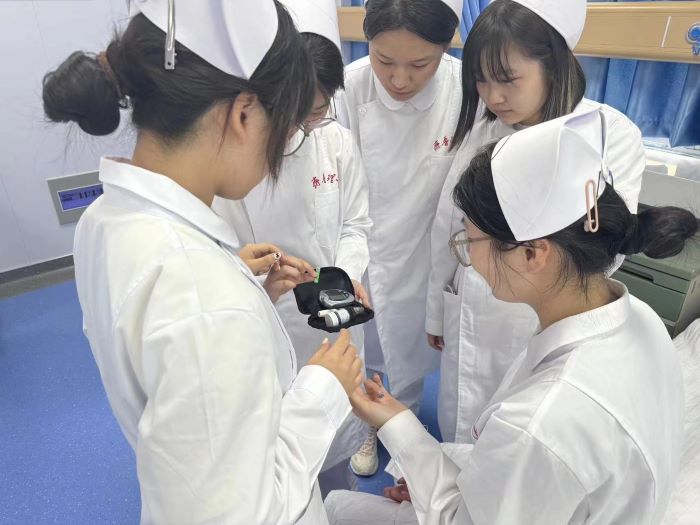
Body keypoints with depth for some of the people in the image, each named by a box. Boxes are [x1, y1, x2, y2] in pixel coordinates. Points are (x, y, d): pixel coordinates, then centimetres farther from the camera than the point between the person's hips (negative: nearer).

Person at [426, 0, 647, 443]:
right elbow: (446, 228, 5)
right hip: (471, 323, 4)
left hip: (548, 334, -3)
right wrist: (437, 311, 12)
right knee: (460, 434, 21)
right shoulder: (481, 127, -3)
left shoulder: (613, 136, -13)